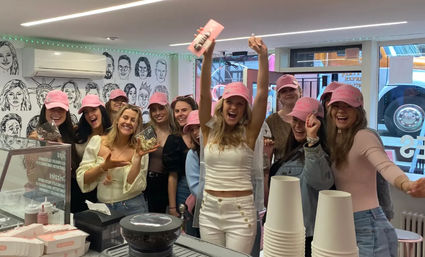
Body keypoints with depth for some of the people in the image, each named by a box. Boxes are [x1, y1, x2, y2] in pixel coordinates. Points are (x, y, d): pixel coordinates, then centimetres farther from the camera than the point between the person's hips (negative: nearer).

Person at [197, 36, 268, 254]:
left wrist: (263, 56, -25)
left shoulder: (249, 132, -3)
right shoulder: (210, 130, 1)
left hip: (241, 211, -2)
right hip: (209, 209, 3)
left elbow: (262, 94, -14)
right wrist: (207, 55, -23)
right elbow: (204, 93, -11)